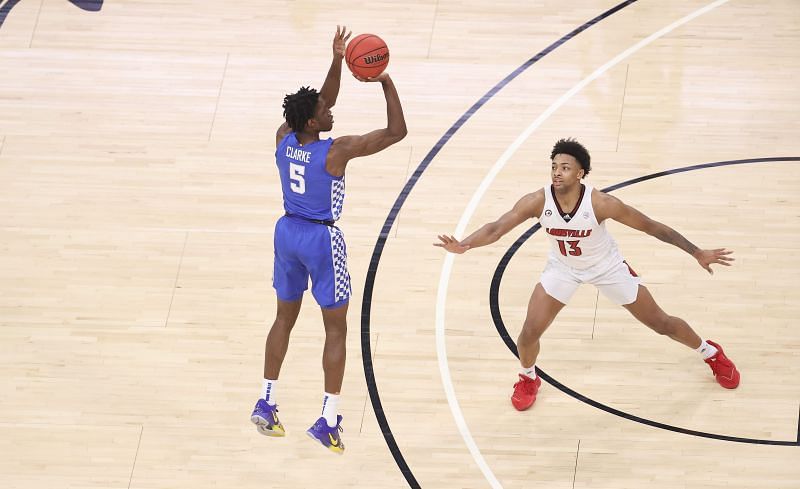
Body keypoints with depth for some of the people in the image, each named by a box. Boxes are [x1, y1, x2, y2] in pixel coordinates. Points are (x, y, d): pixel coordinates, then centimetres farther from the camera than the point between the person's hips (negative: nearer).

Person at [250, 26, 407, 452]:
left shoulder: (283, 139, -6)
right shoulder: (336, 151, -23)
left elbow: (324, 103, 11)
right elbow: (396, 132, -20)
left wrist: (337, 62, 1)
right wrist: (386, 83, -13)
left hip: (287, 232, 6)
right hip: (322, 240, -6)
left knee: (285, 318, 20)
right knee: (336, 328, 5)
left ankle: (265, 404, 22)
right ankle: (328, 420, 2)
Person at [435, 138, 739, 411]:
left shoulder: (600, 204, -35)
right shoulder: (538, 201, -30)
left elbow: (651, 226, -25)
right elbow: (497, 228, -34)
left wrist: (698, 253, -21)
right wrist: (464, 245, -55)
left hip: (606, 267, -2)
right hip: (562, 268, 2)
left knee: (661, 324, 7)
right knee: (529, 333, -7)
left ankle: (712, 354, 37)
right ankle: (528, 379, 29)